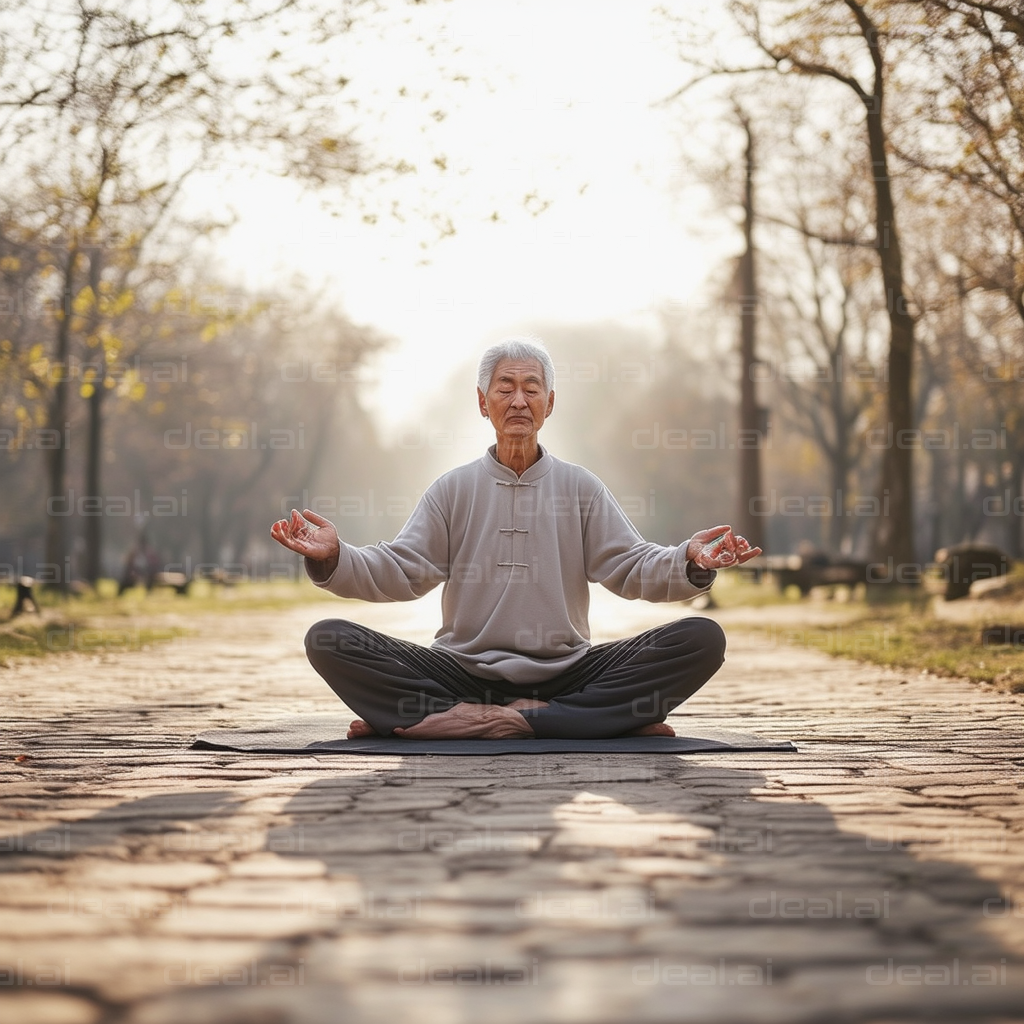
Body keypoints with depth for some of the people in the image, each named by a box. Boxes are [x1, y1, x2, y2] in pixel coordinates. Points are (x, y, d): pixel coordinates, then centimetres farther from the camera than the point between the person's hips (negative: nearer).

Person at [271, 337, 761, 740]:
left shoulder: (580, 488, 12)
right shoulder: (453, 489, 12)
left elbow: (632, 568, 4)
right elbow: (398, 572, 4)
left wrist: (691, 562, -17)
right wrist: (333, 558, -16)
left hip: (566, 673, 0)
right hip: (463, 672, 0)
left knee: (702, 638, -23)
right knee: (329, 640, -24)